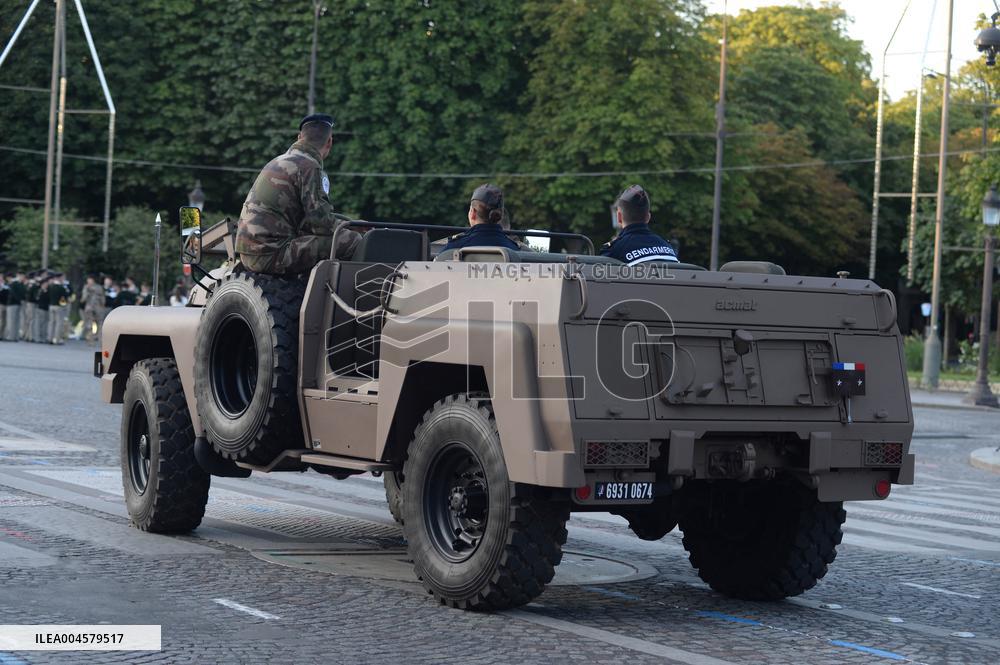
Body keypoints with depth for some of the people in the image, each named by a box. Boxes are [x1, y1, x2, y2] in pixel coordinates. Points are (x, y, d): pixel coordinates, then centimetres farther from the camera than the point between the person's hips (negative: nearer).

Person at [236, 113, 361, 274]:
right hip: (272, 256, -10)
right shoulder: (310, 166, -8)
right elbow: (320, 221, -15)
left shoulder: (279, 161, 20)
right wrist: (351, 228, 3)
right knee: (352, 242, -14)